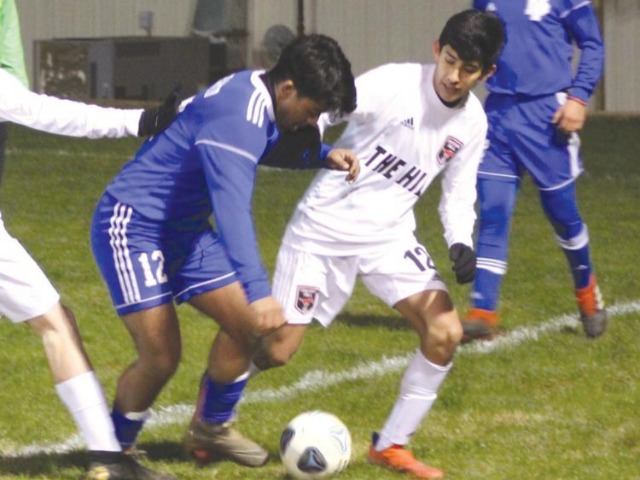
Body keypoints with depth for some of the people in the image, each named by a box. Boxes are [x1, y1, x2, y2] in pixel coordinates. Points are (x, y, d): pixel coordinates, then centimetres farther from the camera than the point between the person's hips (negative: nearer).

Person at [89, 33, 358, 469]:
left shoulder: (257, 97, 1)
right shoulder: (238, 117, -29)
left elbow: (265, 149, 25)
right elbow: (232, 207, -39)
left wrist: (323, 155, 6)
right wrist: (258, 290, -47)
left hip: (185, 230, 10)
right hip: (132, 225, -10)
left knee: (247, 326, 4)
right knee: (161, 356, -14)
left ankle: (209, 430, 22)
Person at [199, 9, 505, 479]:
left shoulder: (472, 122, -1)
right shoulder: (393, 84, -18)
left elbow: (459, 192, 11)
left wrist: (461, 243, -7)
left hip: (389, 234, 5)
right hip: (325, 228, -5)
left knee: (446, 332, -13)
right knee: (276, 349, -4)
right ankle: (210, 418, 26)